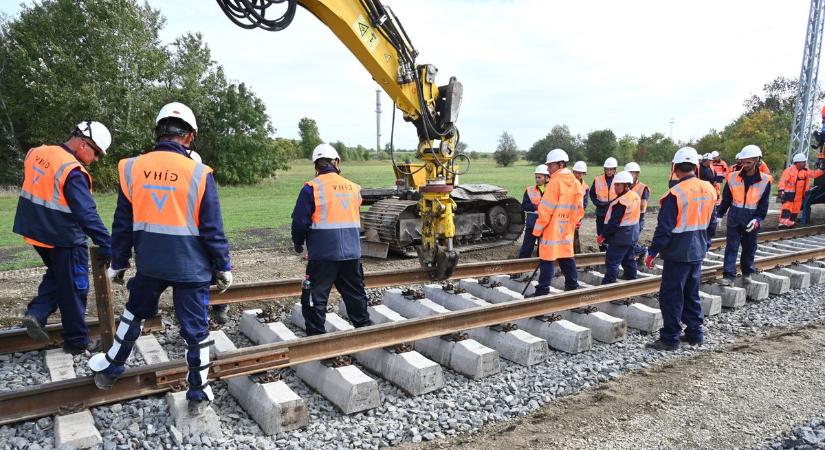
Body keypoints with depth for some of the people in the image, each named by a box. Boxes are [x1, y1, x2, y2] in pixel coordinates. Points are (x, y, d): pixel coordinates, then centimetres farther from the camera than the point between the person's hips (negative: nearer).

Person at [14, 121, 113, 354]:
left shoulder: (36, 153, 3)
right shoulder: (72, 171, -24)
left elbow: (38, 190, 14)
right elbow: (87, 214, -29)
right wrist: (108, 247, -28)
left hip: (36, 231, 8)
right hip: (63, 239, -8)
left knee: (56, 274, 28)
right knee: (74, 289, 6)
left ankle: (36, 313, 12)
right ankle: (77, 341, 16)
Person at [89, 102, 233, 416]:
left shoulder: (132, 169, -4)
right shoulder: (198, 173, -13)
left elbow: (122, 224, 4)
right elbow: (212, 229, -9)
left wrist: (118, 263, 15)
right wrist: (223, 267, 1)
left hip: (149, 264, 3)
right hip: (191, 266, -3)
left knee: (134, 313, 28)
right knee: (195, 329, 9)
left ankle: (109, 369, 45)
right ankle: (199, 395, 20)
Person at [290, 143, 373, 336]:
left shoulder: (312, 188, -9)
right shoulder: (353, 187, 7)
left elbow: (300, 221, -9)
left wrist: (298, 243, 9)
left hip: (323, 255, -5)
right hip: (352, 253, 5)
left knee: (315, 298, 5)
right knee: (355, 295, 18)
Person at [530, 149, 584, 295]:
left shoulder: (555, 182, -16)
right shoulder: (576, 183, 9)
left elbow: (545, 210, -18)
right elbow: (579, 210, 12)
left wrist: (537, 230, -11)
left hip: (552, 230, -7)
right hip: (567, 230, 7)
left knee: (547, 260, -3)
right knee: (567, 258, 16)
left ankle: (542, 291, 0)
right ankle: (573, 287, 24)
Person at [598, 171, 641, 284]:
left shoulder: (621, 201, -22)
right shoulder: (636, 196, 7)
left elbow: (614, 222, -22)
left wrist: (603, 235, -15)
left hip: (620, 237, -9)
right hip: (633, 236, 9)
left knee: (612, 263, -6)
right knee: (629, 260, 19)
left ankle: (607, 285, -5)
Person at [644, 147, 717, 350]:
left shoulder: (675, 194, -19)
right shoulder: (708, 190, 5)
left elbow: (664, 228, -18)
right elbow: (712, 223, 15)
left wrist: (652, 252, -10)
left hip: (678, 253, -8)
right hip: (698, 252, 8)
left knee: (671, 296, 0)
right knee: (692, 294, 18)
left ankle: (670, 338, 6)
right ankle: (695, 333, 26)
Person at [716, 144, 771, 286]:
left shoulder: (765, 180, -5)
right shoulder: (733, 177, -3)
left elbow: (764, 204, -3)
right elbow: (726, 199, 4)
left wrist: (758, 219, -14)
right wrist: (719, 215, 2)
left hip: (752, 220, 0)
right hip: (735, 218, 0)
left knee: (749, 248, 13)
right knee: (731, 247, -2)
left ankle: (747, 273, 28)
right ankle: (729, 275, 0)